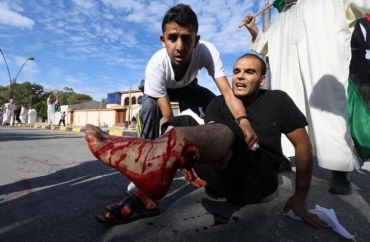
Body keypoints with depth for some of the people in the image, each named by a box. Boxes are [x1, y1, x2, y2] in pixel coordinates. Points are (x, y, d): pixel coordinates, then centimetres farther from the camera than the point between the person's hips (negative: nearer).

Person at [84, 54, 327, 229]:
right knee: (180, 124, -14)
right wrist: (218, 153, -34)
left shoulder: (278, 100, 2)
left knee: (225, 131, -31)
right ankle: (145, 197, -32)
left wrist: (300, 197, -8)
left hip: (258, 179, -3)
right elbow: (211, 134, -10)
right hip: (225, 176, 3)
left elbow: (303, 144, 0)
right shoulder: (219, 103, 6)